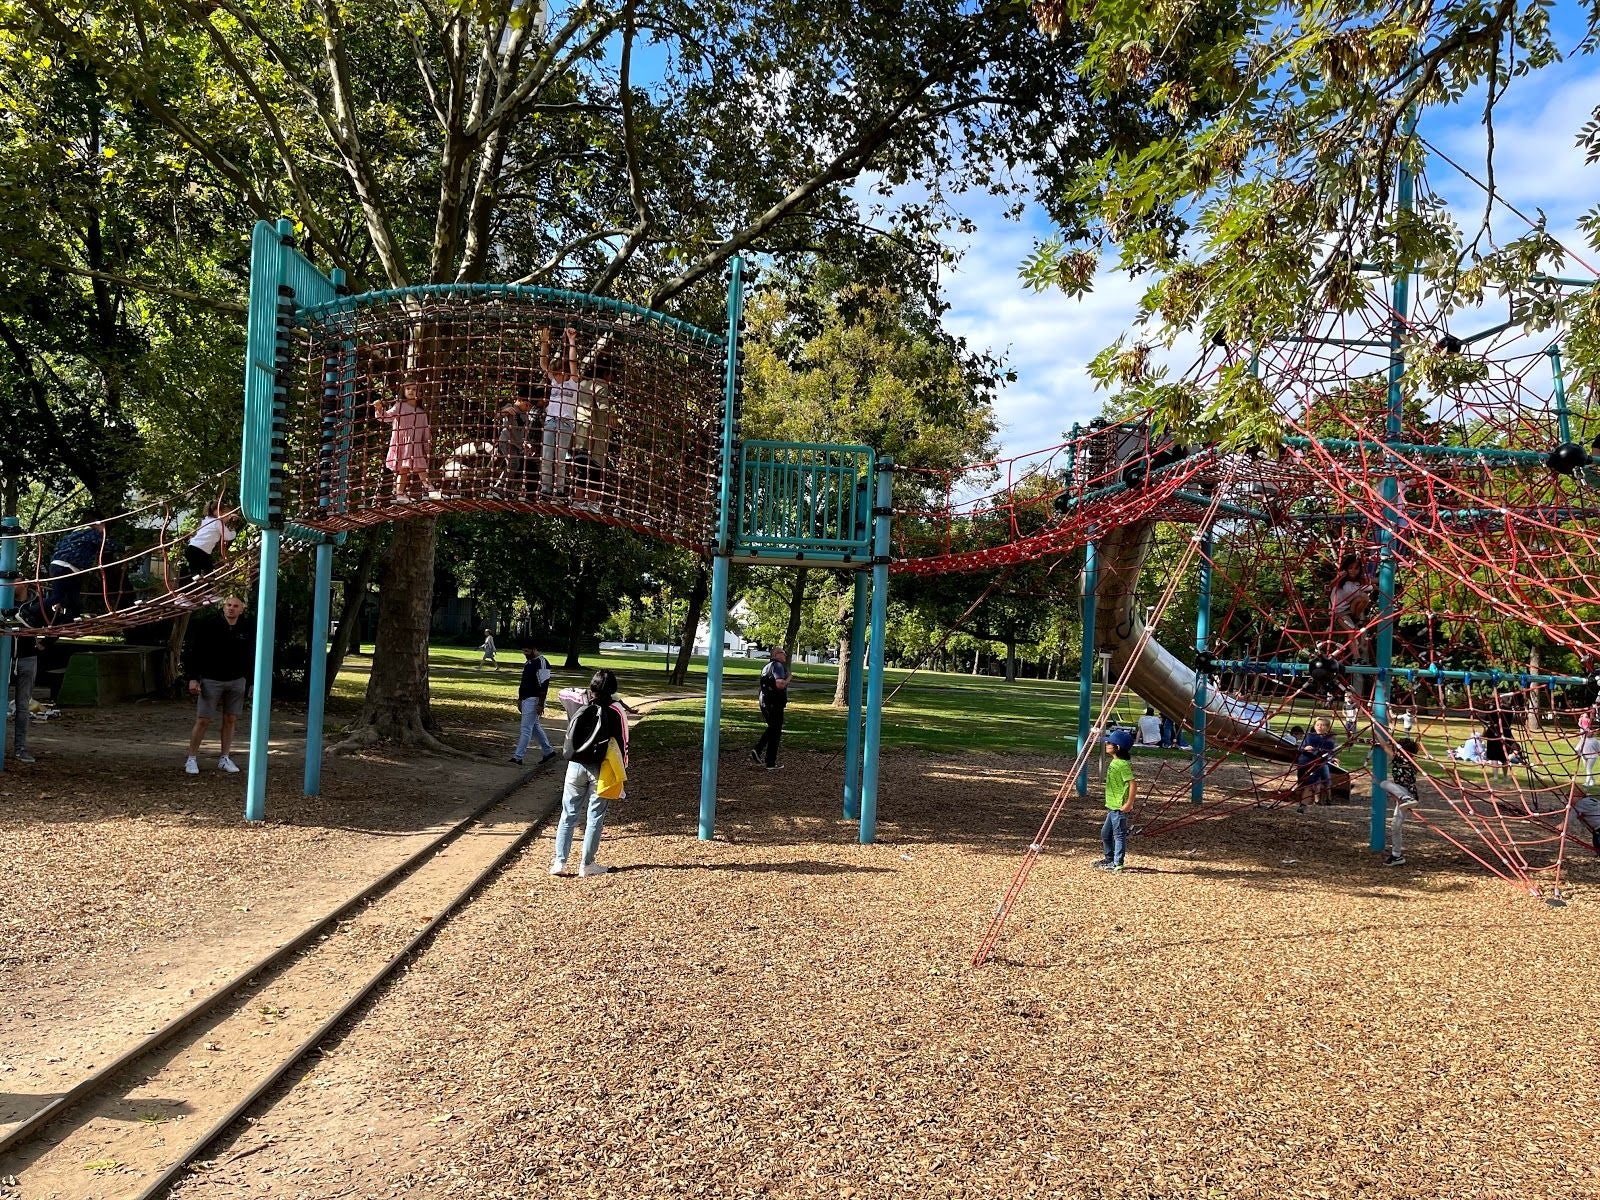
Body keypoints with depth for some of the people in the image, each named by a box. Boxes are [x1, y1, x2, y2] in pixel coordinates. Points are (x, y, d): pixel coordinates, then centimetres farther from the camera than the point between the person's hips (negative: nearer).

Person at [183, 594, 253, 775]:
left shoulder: (247, 629, 0)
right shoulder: (207, 623, -11)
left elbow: (250, 658, 10)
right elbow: (191, 651, -8)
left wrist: (249, 683, 7)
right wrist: (192, 678, -13)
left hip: (236, 681, 3)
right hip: (211, 680, -3)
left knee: (230, 720, 7)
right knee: (202, 720, -2)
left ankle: (225, 758, 17)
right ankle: (192, 759, 10)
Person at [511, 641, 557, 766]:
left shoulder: (542, 663, -16)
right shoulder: (528, 662, 14)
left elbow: (544, 685, -20)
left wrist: (541, 704, -22)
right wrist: (519, 700, 21)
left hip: (534, 700, -10)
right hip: (526, 700, 10)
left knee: (526, 728, -9)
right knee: (534, 727, 16)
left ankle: (518, 756, -8)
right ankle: (548, 751, 26)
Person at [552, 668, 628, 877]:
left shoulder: (578, 702, -3)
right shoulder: (615, 710, -9)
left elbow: (563, 693, 22)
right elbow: (622, 742, -4)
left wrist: (585, 692, 19)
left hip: (576, 766, 2)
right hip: (600, 770, -2)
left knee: (568, 815, 11)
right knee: (595, 817, 7)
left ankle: (559, 862, 9)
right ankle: (587, 865, 10)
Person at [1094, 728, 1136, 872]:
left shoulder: (1122, 764, -21)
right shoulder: (1115, 762, 10)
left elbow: (1133, 784, -25)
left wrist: (1129, 804, -24)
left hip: (1120, 807, -10)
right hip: (1112, 806, 10)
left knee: (1119, 835, 0)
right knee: (1105, 833, 19)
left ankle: (1117, 863, 8)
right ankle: (1109, 858, 32)